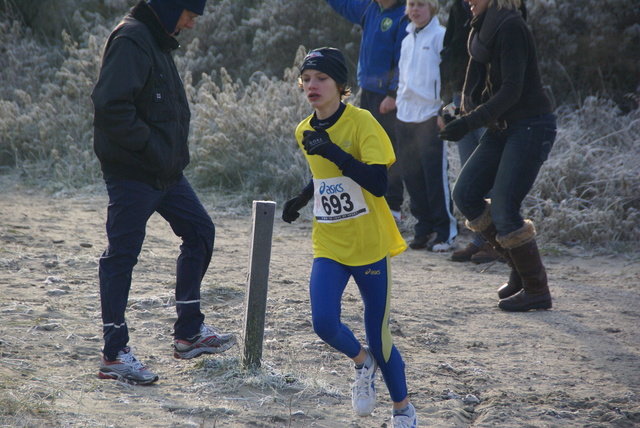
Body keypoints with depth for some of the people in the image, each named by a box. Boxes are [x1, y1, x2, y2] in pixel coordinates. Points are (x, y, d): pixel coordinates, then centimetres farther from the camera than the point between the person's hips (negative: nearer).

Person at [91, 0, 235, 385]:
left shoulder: (158, 42, 16)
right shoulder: (131, 40, -16)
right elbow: (110, 105, -26)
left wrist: (175, 152, 11)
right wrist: (149, 145, -22)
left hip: (166, 172, 10)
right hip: (131, 172, -10)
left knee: (200, 230, 13)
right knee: (122, 254, -4)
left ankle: (189, 331, 21)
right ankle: (114, 354, 2)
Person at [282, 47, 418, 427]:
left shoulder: (361, 122, -14)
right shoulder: (306, 132, 5)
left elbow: (379, 184, -24)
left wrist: (334, 152, -29)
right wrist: (301, 199, 12)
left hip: (369, 244, -4)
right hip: (328, 246, 4)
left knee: (378, 337, 2)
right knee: (324, 323, -16)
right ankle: (362, 361, 18)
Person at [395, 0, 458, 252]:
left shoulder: (440, 36, -5)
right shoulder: (407, 41, 17)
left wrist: (444, 111, -13)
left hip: (430, 116, -7)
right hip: (406, 117, 7)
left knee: (435, 174, -8)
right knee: (412, 175, 7)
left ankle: (445, 232, -3)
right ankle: (424, 228, 15)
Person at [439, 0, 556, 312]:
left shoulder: (510, 27, -18)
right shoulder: (483, 29, 11)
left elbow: (512, 90, -23)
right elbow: (478, 82, 14)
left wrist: (470, 122, -27)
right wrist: (467, 115, -6)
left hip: (531, 125, -9)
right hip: (502, 128, 9)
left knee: (503, 208, -12)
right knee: (465, 194, 4)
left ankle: (537, 290, 1)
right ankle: (520, 265, 16)